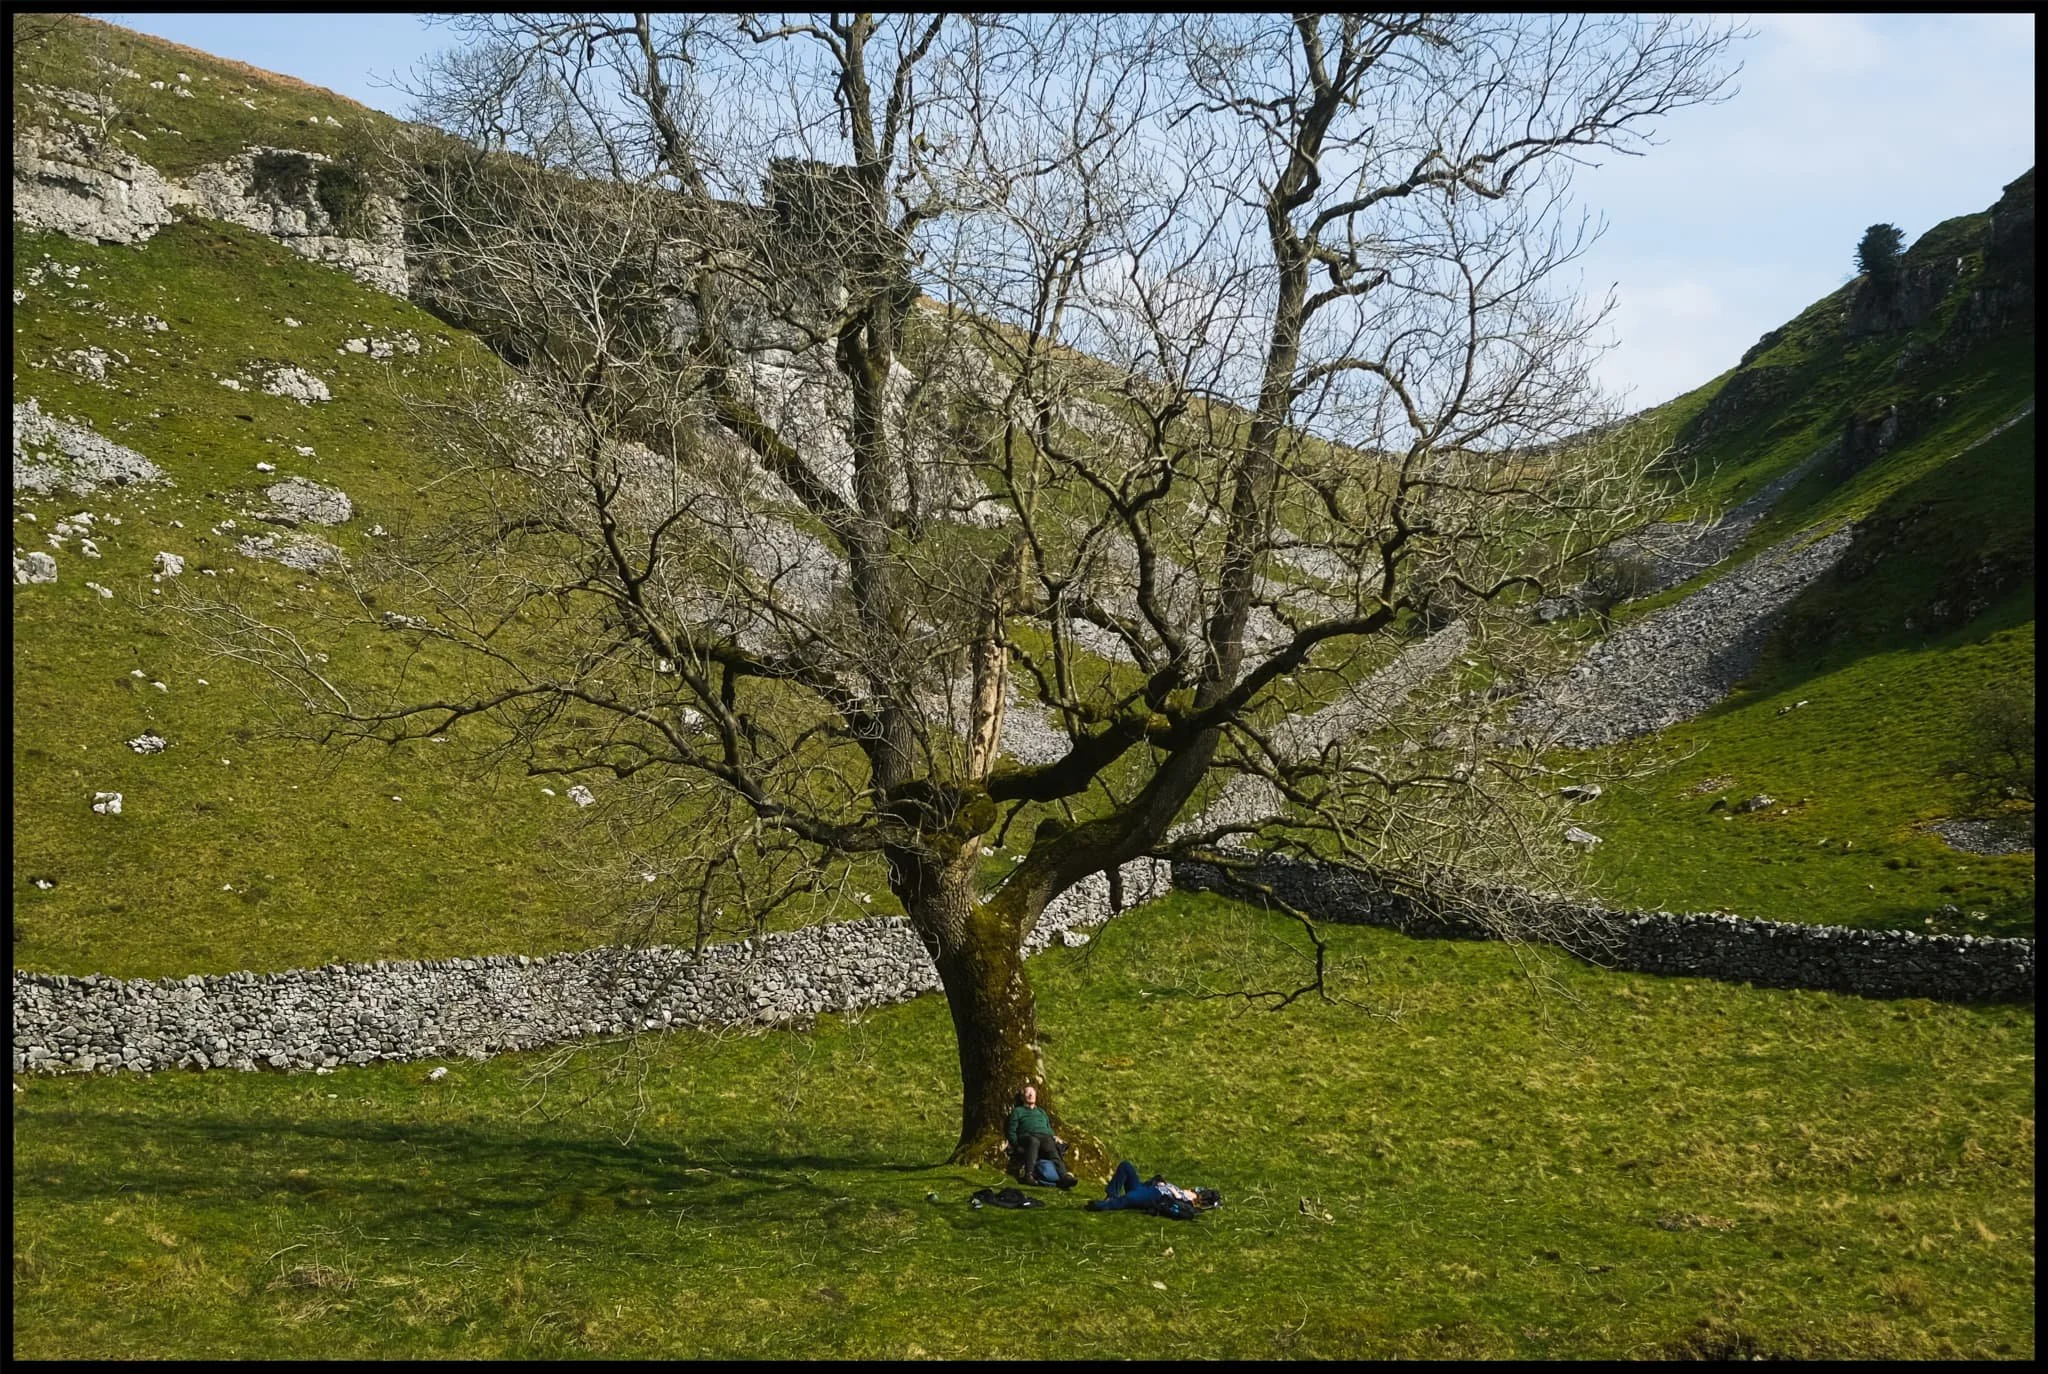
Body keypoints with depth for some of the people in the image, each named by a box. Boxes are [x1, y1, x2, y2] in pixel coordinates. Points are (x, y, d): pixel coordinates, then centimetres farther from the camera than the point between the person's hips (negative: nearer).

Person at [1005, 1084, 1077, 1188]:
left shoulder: (1041, 1111, 39)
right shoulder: (1018, 1111, 26)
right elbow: (1011, 1131, 16)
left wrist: (1054, 1137, 11)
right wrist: (1017, 1145, -3)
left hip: (1045, 1136, 3)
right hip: (1028, 1136, -3)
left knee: (1052, 1149, -35)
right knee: (1034, 1141, -42)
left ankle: (1064, 1177, -58)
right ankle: (1029, 1175, -57)